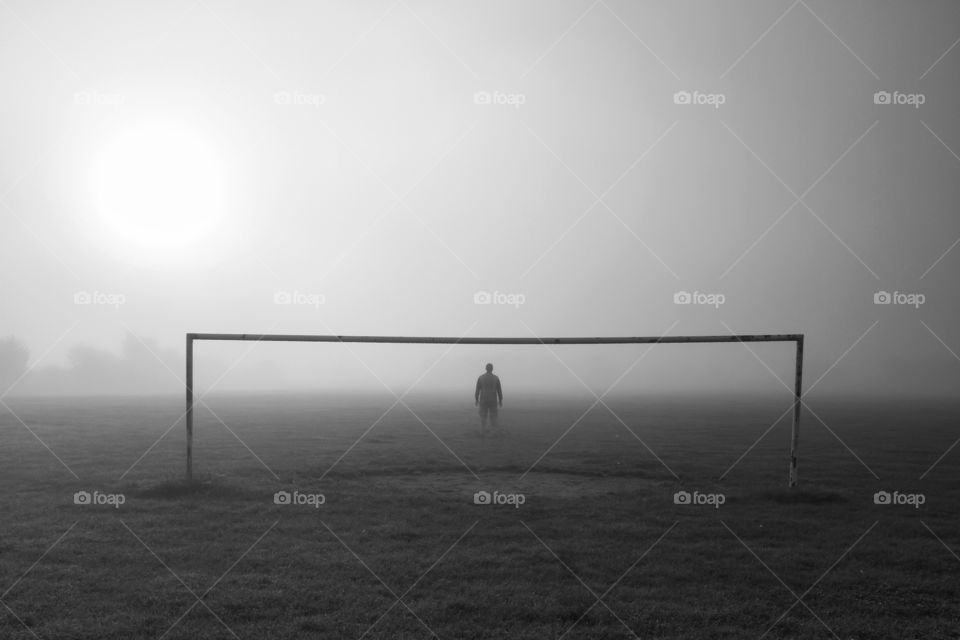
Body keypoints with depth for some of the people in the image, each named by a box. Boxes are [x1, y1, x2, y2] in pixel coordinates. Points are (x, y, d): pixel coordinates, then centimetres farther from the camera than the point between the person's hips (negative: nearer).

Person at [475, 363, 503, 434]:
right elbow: (499, 390, -3)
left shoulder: (481, 377, -4)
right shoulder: (496, 378, -4)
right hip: (493, 400, 0)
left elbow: (477, 390, -3)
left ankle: (483, 433, 0)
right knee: (493, 417, 7)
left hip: (483, 400, 0)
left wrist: (476, 400, 5)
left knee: (483, 417, 5)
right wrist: (501, 400, 6)